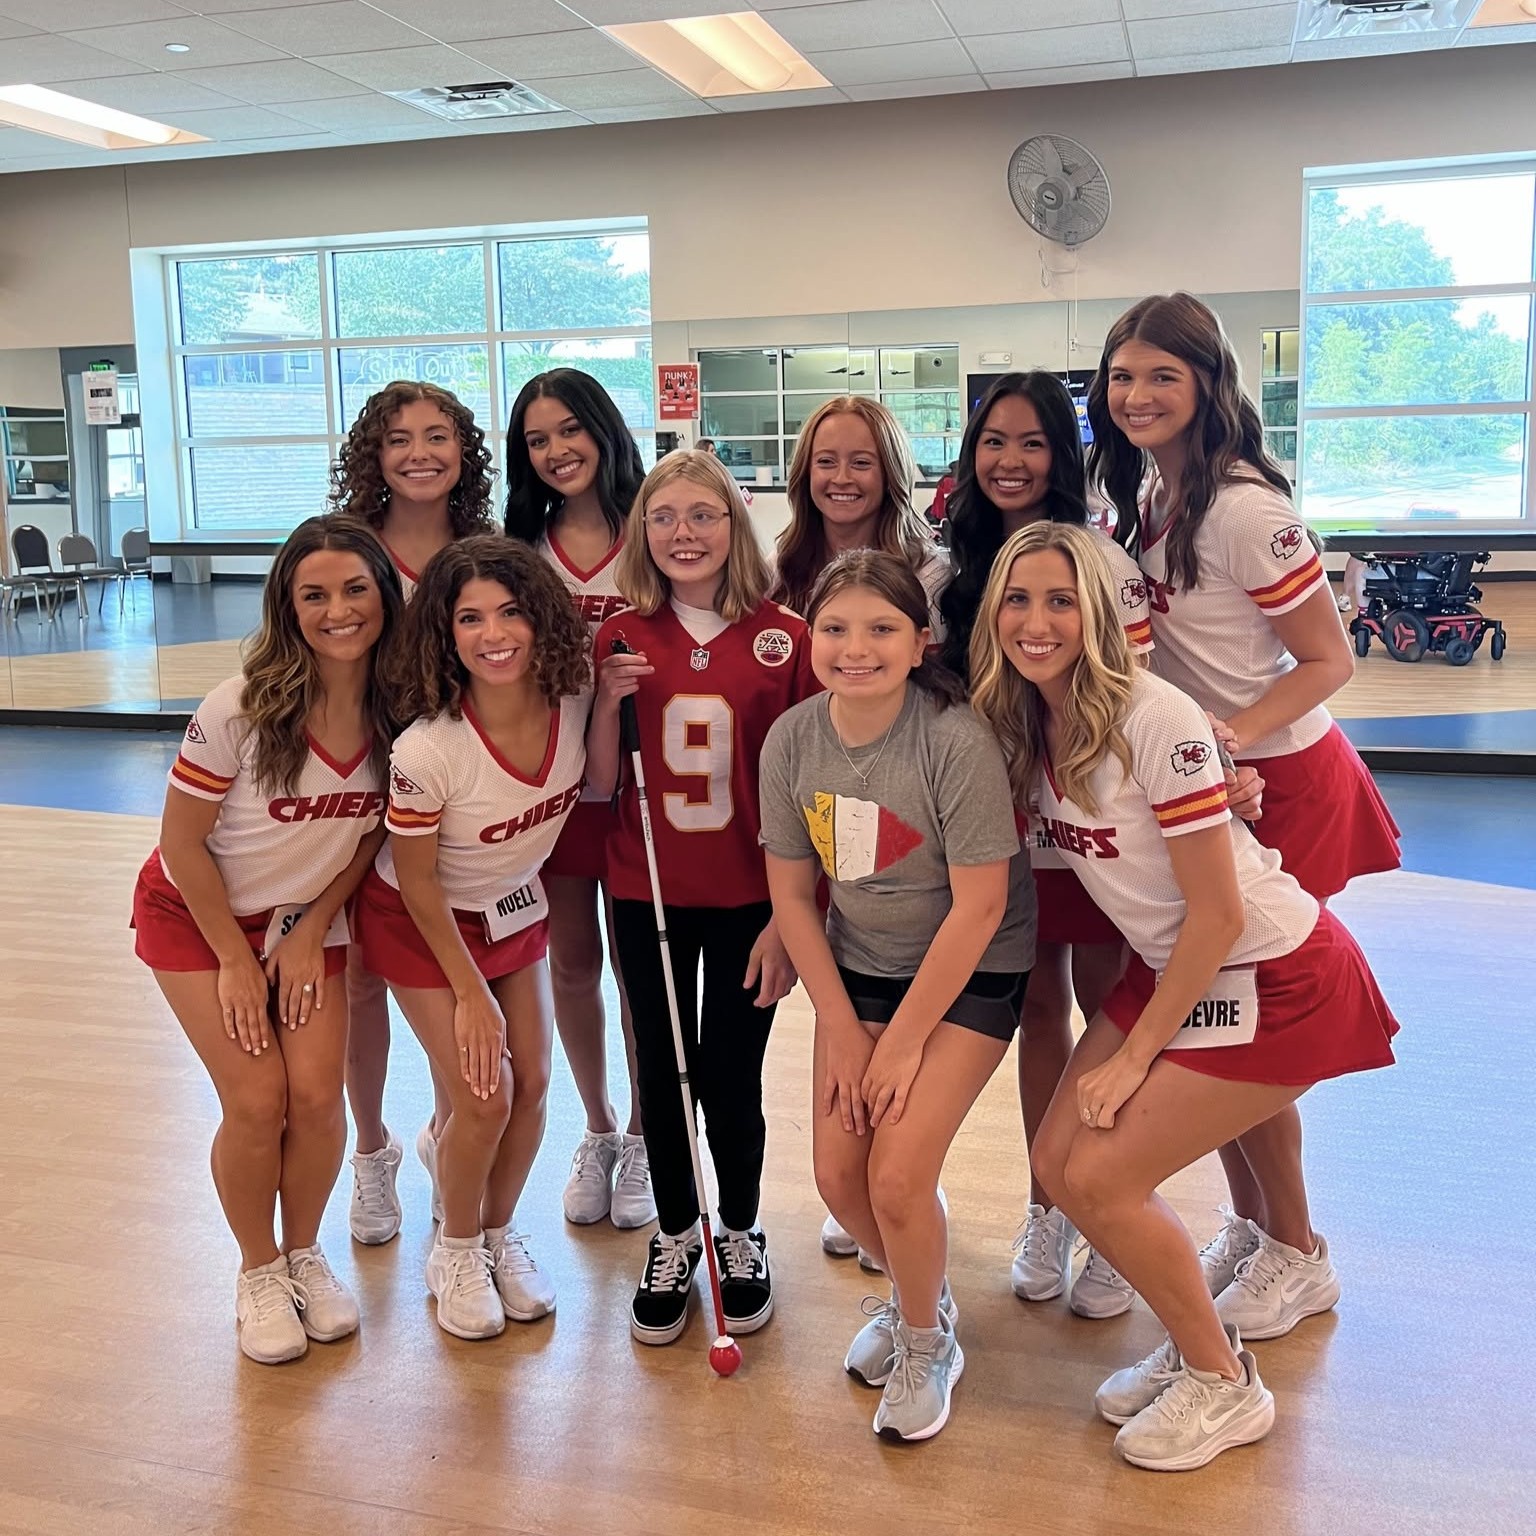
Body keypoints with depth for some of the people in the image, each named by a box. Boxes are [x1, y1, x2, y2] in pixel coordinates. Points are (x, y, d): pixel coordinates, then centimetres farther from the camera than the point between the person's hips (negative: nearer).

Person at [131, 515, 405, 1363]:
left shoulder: (400, 708, -17)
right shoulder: (241, 707, -27)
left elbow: (371, 832, -2)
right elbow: (182, 842, -17)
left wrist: (309, 933, -4)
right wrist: (238, 962, -12)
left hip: (309, 917, 3)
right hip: (198, 913, -3)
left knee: (317, 1095, -6)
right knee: (257, 1102, -9)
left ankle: (305, 1254, 22)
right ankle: (258, 1272, 18)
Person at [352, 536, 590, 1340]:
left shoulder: (570, 698, -21)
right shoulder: (427, 749, -33)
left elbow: (599, 786, 4)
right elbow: (416, 882, -19)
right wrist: (470, 993, -12)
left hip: (515, 909, 5)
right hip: (424, 923, -5)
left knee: (532, 1083, 5)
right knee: (484, 1096, -8)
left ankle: (501, 1234, 32)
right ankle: (455, 1251, 21)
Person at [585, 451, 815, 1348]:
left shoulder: (783, 638, -6)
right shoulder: (624, 641, -1)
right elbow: (600, 786, 3)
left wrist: (790, 915, -7)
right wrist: (607, 703, -14)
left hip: (750, 899, -2)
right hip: (646, 897, 2)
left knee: (732, 1075, 8)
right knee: (663, 1071, 12)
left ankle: (741, 1234, 33)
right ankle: (674, 1238, 34)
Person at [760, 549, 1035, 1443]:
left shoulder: (958, 740, -25)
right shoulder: (793, 740, -10)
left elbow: (979, 907, -20)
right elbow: (792, 896, -1)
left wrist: (904, 1041, -15)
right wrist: (842, 1031, -3)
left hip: (969, 975, -4)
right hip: (859, 965, 5)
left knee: (899, 1176, -13)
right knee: (838, 1172, 0)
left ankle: (929, 1342, 18)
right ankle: (916, 1293, 33)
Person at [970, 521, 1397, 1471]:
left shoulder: (1156, 722, -25)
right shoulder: (1021, 723, -3)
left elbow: (1218, 914, -20)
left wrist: (1133, 1056, -13)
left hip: (1276, 981, -7)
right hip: (1169, 968, 8)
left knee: (1101, 1179, -9)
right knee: (1061, 1162, 2)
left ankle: (1225, 1386, 16)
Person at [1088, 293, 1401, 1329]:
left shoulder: (1244, 508, -20)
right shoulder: (1148, 495, 6)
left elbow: (1330, 661, -17)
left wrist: (1222, 739, -27)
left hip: (1279, 779, -7)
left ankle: (1297, 1251, 19)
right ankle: (1248, 1223, 28)